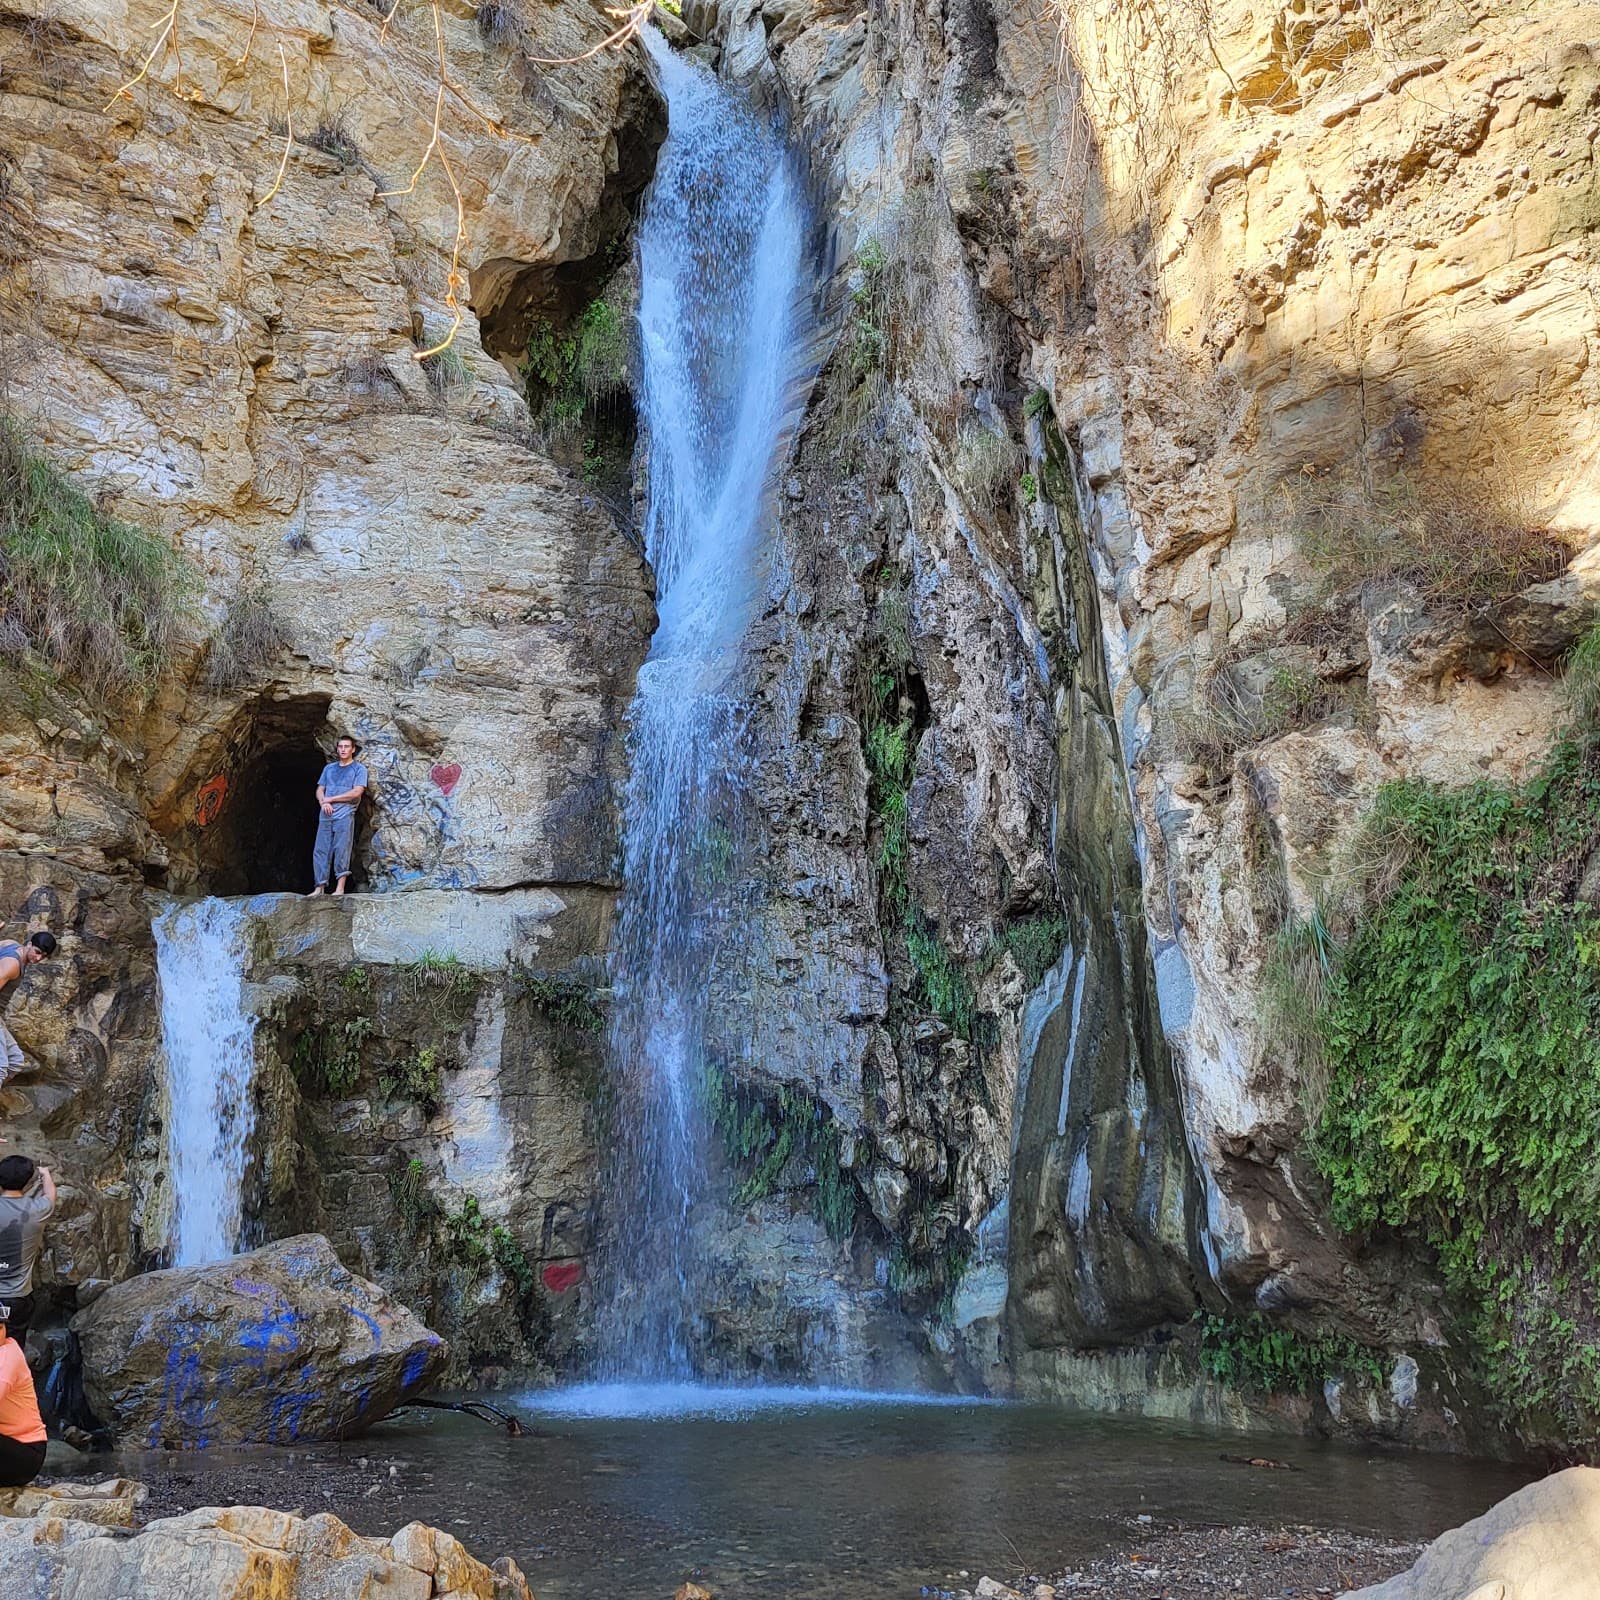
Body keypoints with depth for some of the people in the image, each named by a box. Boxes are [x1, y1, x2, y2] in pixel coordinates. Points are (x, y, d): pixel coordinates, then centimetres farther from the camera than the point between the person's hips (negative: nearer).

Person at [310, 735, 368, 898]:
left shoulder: (358, 769, 4)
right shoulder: (329, 768, 20)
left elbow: (356, 792, -7)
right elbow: (320, 790, 17)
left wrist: (331, 799, -4)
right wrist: (323, 802, -5)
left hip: (344, 815, -5)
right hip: (326, 816, 5)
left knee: (341, 851, -8)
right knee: (320, 851, -1)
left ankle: (340, 888, -7)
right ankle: (319, 887, 1)